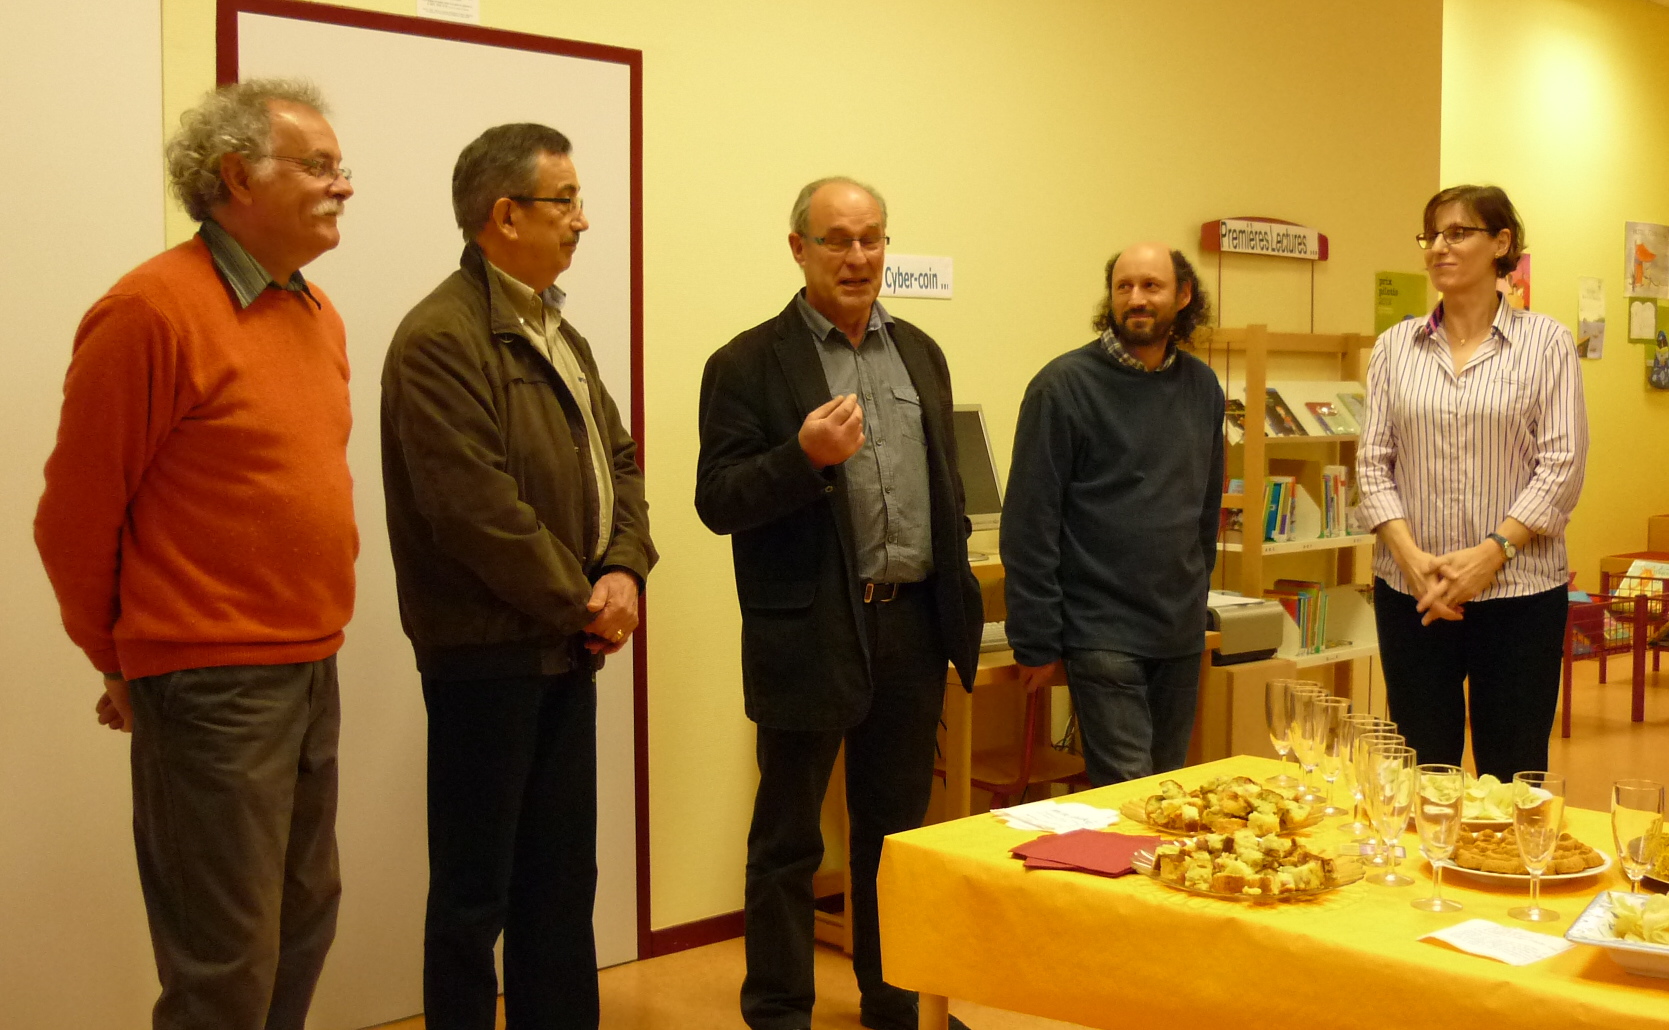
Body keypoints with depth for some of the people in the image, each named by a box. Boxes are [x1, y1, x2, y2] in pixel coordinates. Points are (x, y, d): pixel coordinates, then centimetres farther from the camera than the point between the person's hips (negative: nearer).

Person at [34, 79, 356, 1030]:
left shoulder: (321, 315, 9)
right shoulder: (153, 310, -14)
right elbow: (75, 519, -9)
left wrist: (314, 635, 15)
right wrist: (123, 664, 2)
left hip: (313, 671, 8)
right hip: (213, 686, -7)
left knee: (304, 924, 18)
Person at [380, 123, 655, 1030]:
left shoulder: (558, 334, 14)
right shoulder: (440, 339, -16)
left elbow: (618, 461, 14)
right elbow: (479, 509, -22)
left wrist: (624, 573, -3)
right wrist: (581, 602, -12)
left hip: (568, 647, 9)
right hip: (486, 653, -8)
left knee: (563, 879, 17)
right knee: (476, 890, 5)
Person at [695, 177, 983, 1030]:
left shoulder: (920, 353, 11)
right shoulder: (748, 365, -7)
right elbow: (718, 503, -11)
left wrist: (957, 603, 14)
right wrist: (805, 457, -27)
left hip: (913, 625, 5)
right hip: (810, 633, -5)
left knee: (896, 828, 17)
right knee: (787, 840, 7)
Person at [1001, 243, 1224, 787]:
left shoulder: (1201, 387, 9)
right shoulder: (1065, 385, -8)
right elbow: (1029, 522, -9)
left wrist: (1196, 595, 17)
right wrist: (1036, 643, -11)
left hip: (1182, 636, 6)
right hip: (1102, 633, -5)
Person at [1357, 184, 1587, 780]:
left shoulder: (1546, 342, 1)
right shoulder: (1396, 346, 8)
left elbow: (1562, 466, -5)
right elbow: (1373, 463, 4)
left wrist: (1490, 554, -15)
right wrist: (1412, 557, -10)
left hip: (1519, 591, -2)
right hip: (1410, 594, 2)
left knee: (1510, 775, 4)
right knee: (1422, 771, 9)